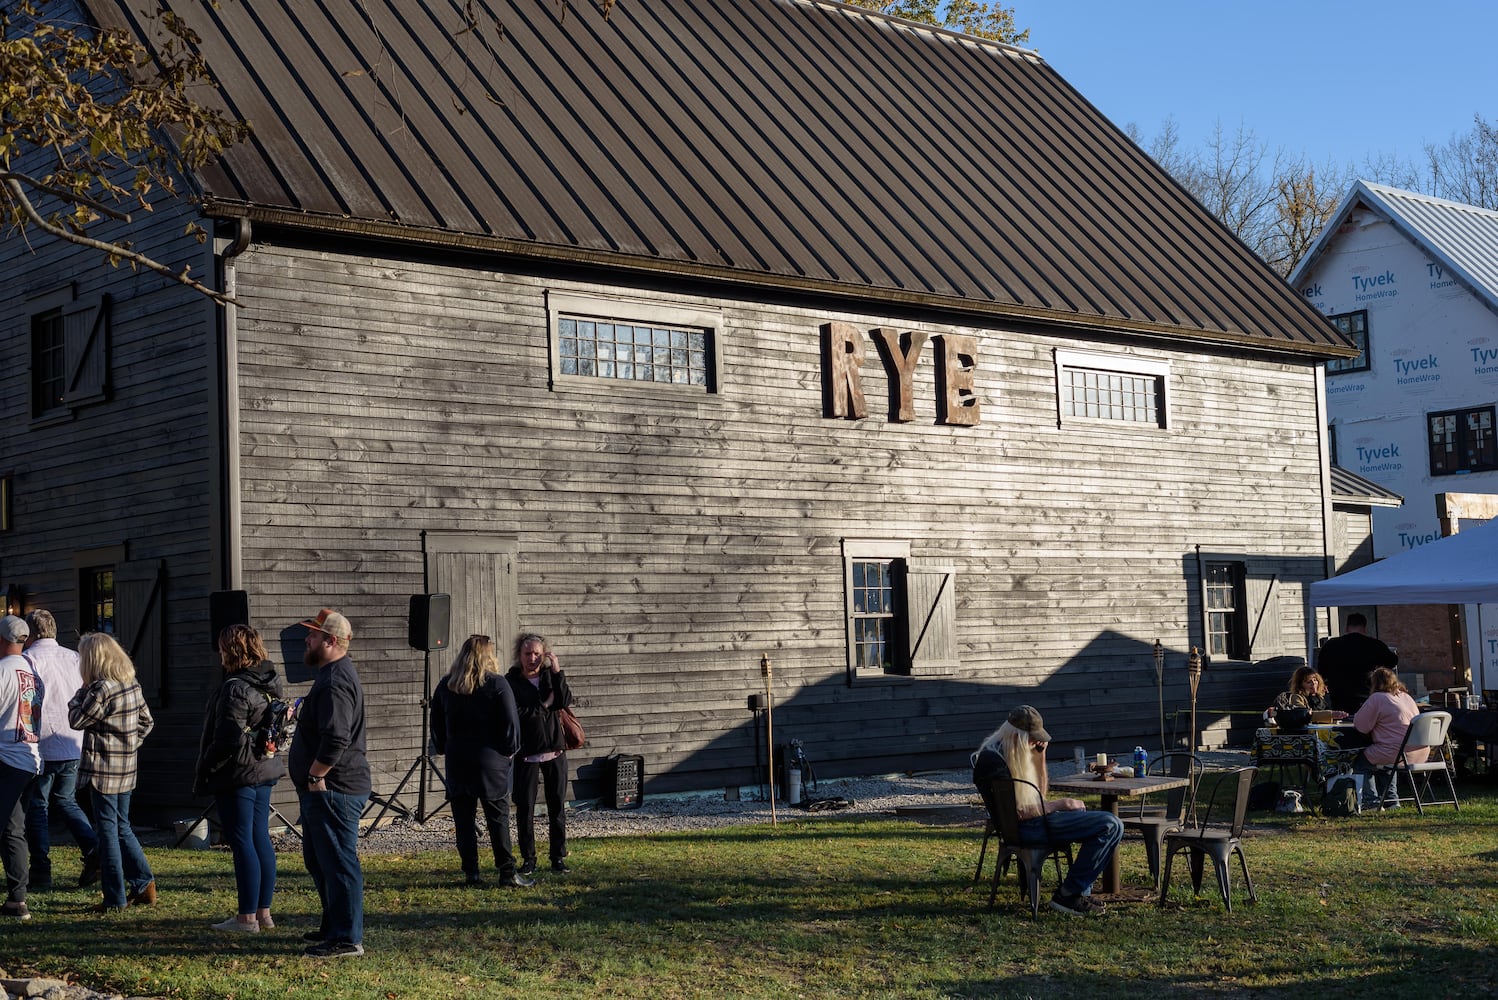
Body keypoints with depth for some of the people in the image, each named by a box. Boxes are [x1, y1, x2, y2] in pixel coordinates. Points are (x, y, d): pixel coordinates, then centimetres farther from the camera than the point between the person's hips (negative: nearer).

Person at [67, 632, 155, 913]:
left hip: (102, 769, -8)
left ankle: (115, 898, 2)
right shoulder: (133, 686, 8)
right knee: (122, 826, 18)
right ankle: (144, 884, 17)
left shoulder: (102, 688, -17)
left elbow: (77, 719, -10)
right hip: (127, 769, 8)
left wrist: (82, 691, 0)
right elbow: (146, 722, 16)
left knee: (107, 830, -1)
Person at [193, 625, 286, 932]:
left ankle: (247, 917, 0)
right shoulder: (270, 684, 10)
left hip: (237, 774, -9)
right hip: (265, 771, 9)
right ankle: (263, 912, 17)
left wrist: (205, 771, -9)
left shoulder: (235, 690, -18)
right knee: (261, 839, 12)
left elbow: (227, 740, -20)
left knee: (241, 841, -4)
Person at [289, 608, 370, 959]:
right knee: (318, 861, 20)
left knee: (338, 863, -7)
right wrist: (299, 716, 15)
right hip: (325, 789, 12)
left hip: (332, 789, -12)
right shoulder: (333, 674, 17)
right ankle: (333, 927, 31)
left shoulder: (335, 682, -20)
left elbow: (336, 739, -29)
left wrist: (315, 775, -20)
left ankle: (347, 939, -3)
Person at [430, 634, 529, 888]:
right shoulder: (497, 684, -7)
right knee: (498, 818, 1)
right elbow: (511, 722, -9)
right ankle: (507, 873, -1)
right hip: (491, 761, -3)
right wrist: (509, 750, 4)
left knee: (463, 819, 7)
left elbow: (436, 724, 12)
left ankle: (471, 872, 7)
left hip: (456, 762, 3)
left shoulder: (446, 685, 6)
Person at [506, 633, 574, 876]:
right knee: (525, 808, 2)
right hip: (526, 752, -2)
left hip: (554, 749, 2)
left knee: (557, 806, 5)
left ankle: (558, 858, 12)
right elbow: (516, 714, -16)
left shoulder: (550, 675, 4)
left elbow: (565, 701, -11)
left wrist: (557, 671, -15)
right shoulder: (511, 681, -4)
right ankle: (528, 859, 12)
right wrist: (544, 705, -11)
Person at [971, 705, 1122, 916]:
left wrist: (1040, 756, 9)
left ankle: (1079, 892, 18)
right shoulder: (993, 760, -19)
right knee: (1110, 826, -15)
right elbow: (1018, 811, -22)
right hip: (1027, 827, -11)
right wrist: (1060, 804, -15)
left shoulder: (1014, 754, 13)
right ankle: (1068, 896, -9)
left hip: (1037, 818, 11)